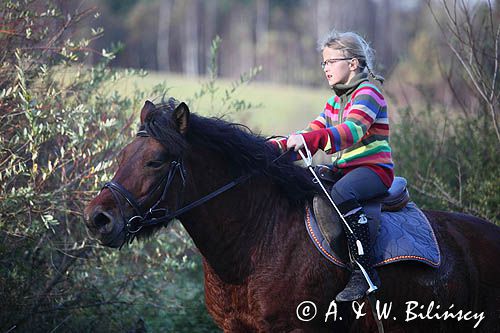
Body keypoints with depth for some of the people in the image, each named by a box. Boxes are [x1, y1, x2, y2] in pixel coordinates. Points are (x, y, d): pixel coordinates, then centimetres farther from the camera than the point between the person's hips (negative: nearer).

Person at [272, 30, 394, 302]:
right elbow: (312, 134, 19)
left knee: (341, 193, -38)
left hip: (375, 168, -10)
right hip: (343, 170, 10)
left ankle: (364, 271, -38)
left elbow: (352, 131, -26)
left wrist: (308, 139, -38)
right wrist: (275, 148, 3)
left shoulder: (367, 92, -8)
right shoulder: (335, 101, 21)